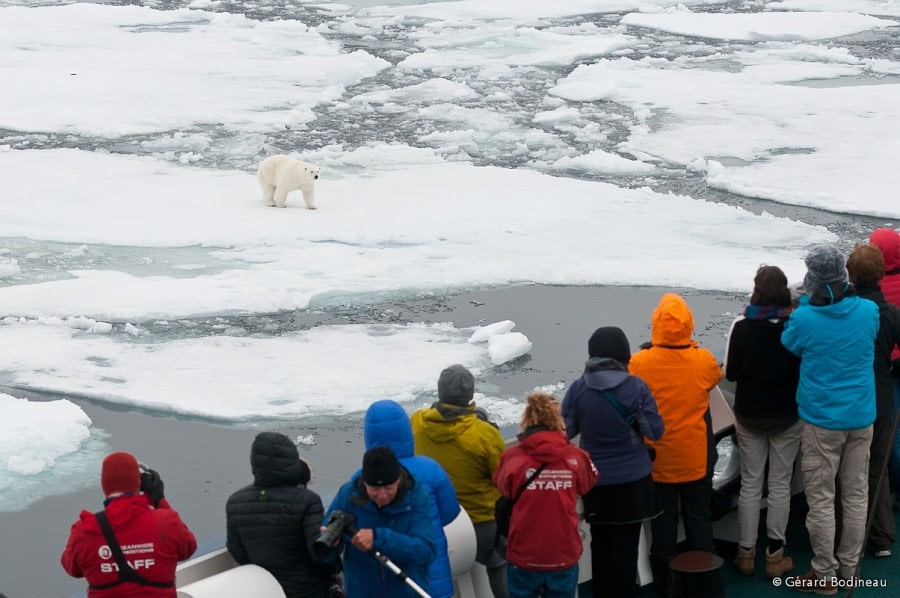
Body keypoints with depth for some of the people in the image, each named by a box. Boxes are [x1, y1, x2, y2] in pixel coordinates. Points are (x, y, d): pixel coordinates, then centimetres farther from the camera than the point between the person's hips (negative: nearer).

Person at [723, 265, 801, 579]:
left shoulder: (741, 327, -11)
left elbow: (730, 373, -5)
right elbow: (806, 368, -5)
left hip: (749, 414, 1)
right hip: (787, 415, -1)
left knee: (750, 484, 11)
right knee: (780, 485, 7)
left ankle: (746, 553, 14)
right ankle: (775, 555, 10)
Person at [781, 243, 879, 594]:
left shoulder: (805, 318, -16)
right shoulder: (869, 312, -5)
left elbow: (788, 345, 6)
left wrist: (806, 301, 11)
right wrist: (844, 293, 20)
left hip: (822, 420, -4)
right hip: (861, 419, 4)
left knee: (821, 499, 3)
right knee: (856, 496, 12)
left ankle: (824, 575, 8)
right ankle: (849, 568, 22)